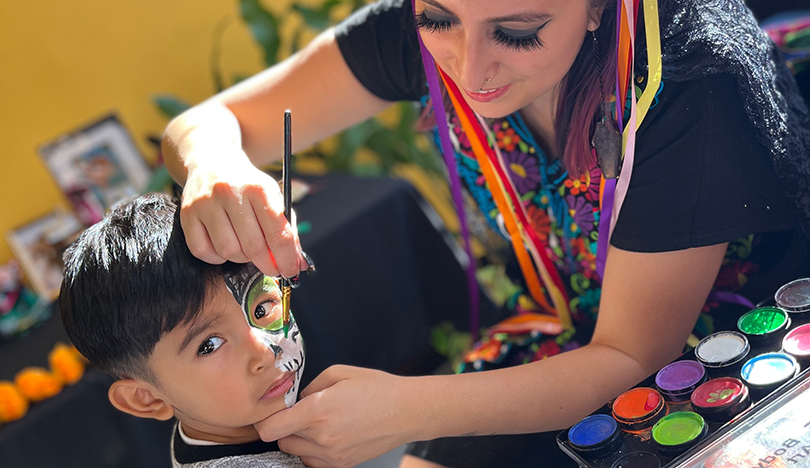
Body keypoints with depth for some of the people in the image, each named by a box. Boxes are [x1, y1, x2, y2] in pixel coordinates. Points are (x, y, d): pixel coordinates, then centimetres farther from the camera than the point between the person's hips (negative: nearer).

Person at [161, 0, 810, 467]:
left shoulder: (694, 84, -32)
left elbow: (634, 356, -25)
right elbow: (207, 124, -12)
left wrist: (410, 410, -36)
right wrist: (213, 165, -37)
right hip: (563, 343, 4)